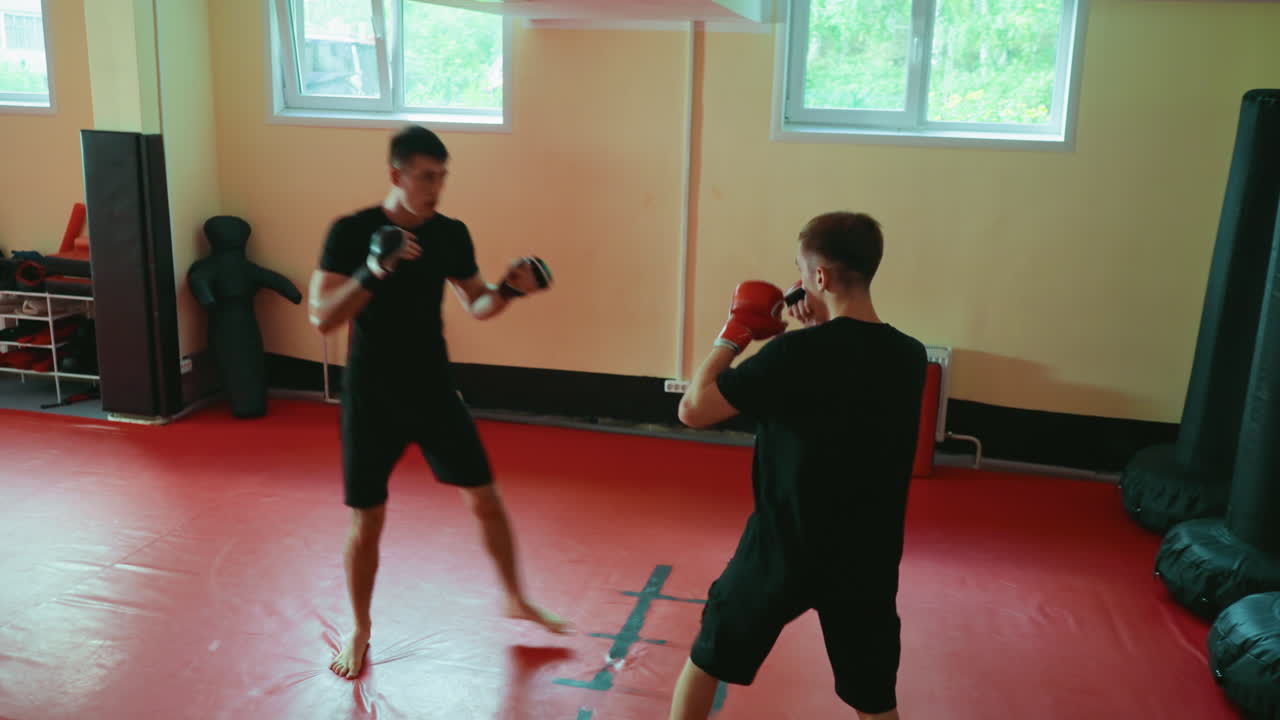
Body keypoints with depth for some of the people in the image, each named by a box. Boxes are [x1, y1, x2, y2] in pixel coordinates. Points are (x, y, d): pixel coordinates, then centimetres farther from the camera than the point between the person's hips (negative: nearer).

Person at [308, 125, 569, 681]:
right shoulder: (351, 232, -14)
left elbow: (476, 305, 10)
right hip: (371, 397, -3)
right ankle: (360, 631, 29)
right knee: (366, 523, 5)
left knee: (486, 499, 7)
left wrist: (508, 290, -11)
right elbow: (322, 319, -21)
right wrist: (373, 271, -36)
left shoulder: (451, 234, -3)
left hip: (434, 389, 3)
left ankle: (516, 600, 30)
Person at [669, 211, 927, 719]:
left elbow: (693, 409, -16)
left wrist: (734, 333, -5)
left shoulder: (799, 352, -20)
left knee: (706, 659, 19)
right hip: (868, 558, 4)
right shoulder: (909, 356, -3)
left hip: (784, 549, -4)